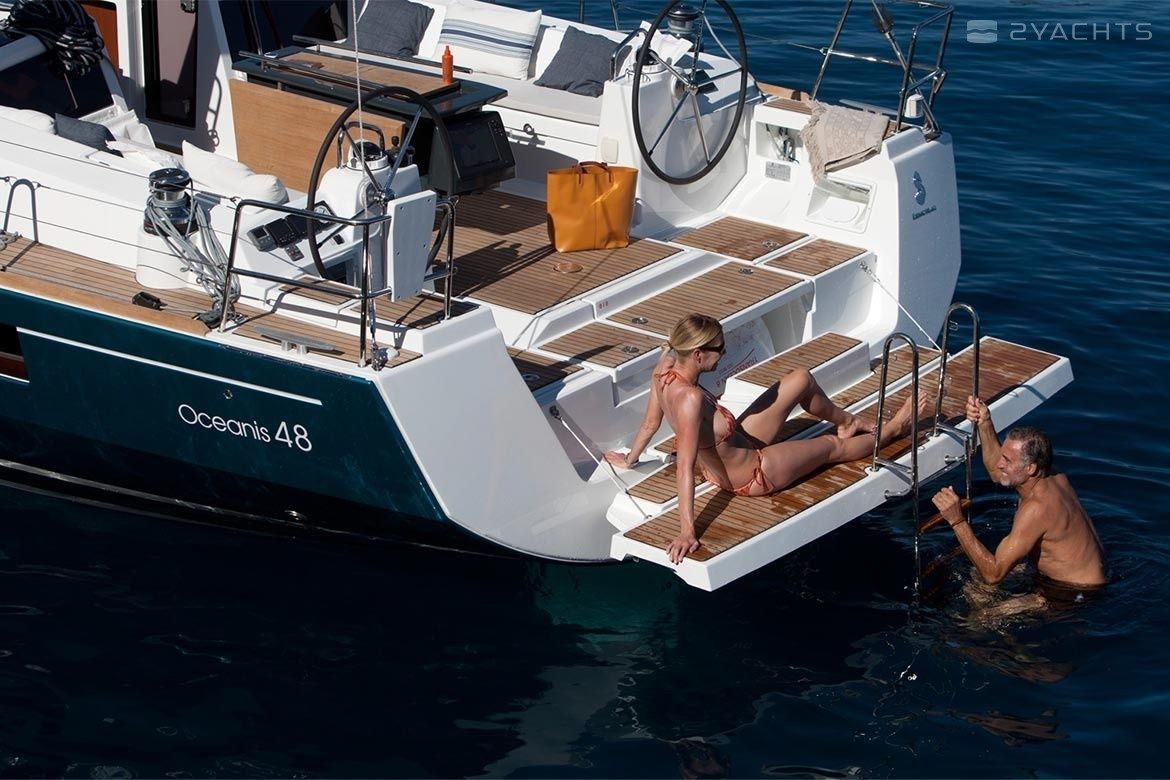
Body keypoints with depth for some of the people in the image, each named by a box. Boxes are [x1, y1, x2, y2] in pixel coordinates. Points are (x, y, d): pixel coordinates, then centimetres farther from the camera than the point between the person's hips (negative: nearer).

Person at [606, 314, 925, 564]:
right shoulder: (690, 399, -42)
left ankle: (848, 422, 43)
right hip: (751, 475, -8)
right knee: (834, 446, 16)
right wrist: (687, 533, -41)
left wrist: (629, 459, 15)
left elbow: (650, 422, -3)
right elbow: (685, 469, -42)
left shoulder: (665, 367, -18)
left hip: (735, 447, 8)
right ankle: (892, 430, 47)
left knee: (802, 380, 13)